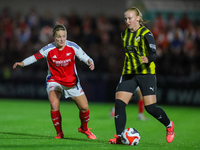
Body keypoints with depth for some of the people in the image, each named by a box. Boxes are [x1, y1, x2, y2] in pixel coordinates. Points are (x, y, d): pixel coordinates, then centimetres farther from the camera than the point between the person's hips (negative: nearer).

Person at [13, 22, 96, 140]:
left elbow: (85, 57, -9)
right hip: (54, 80, -2)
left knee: (84, 108, 1)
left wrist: (90, 62, -31)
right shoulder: (49, 49, -16)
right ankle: (59, 133, -5)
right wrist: (22, 63, -25)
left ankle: (84, 128, 33)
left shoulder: (73, 47, -13)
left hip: (71, 81, 2)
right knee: (54, 105, -26)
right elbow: (35, 57, -10)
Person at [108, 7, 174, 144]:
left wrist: (147, 59, -36)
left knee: (150, 107, -9)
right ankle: (119, 137, -8)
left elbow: (153, 54, -15)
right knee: (119, 103, -12)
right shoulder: (124, 34, 12)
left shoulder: (146, 33, -8)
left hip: (146, 73, -6)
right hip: (129, 73, 6)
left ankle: (169, 125, 20)